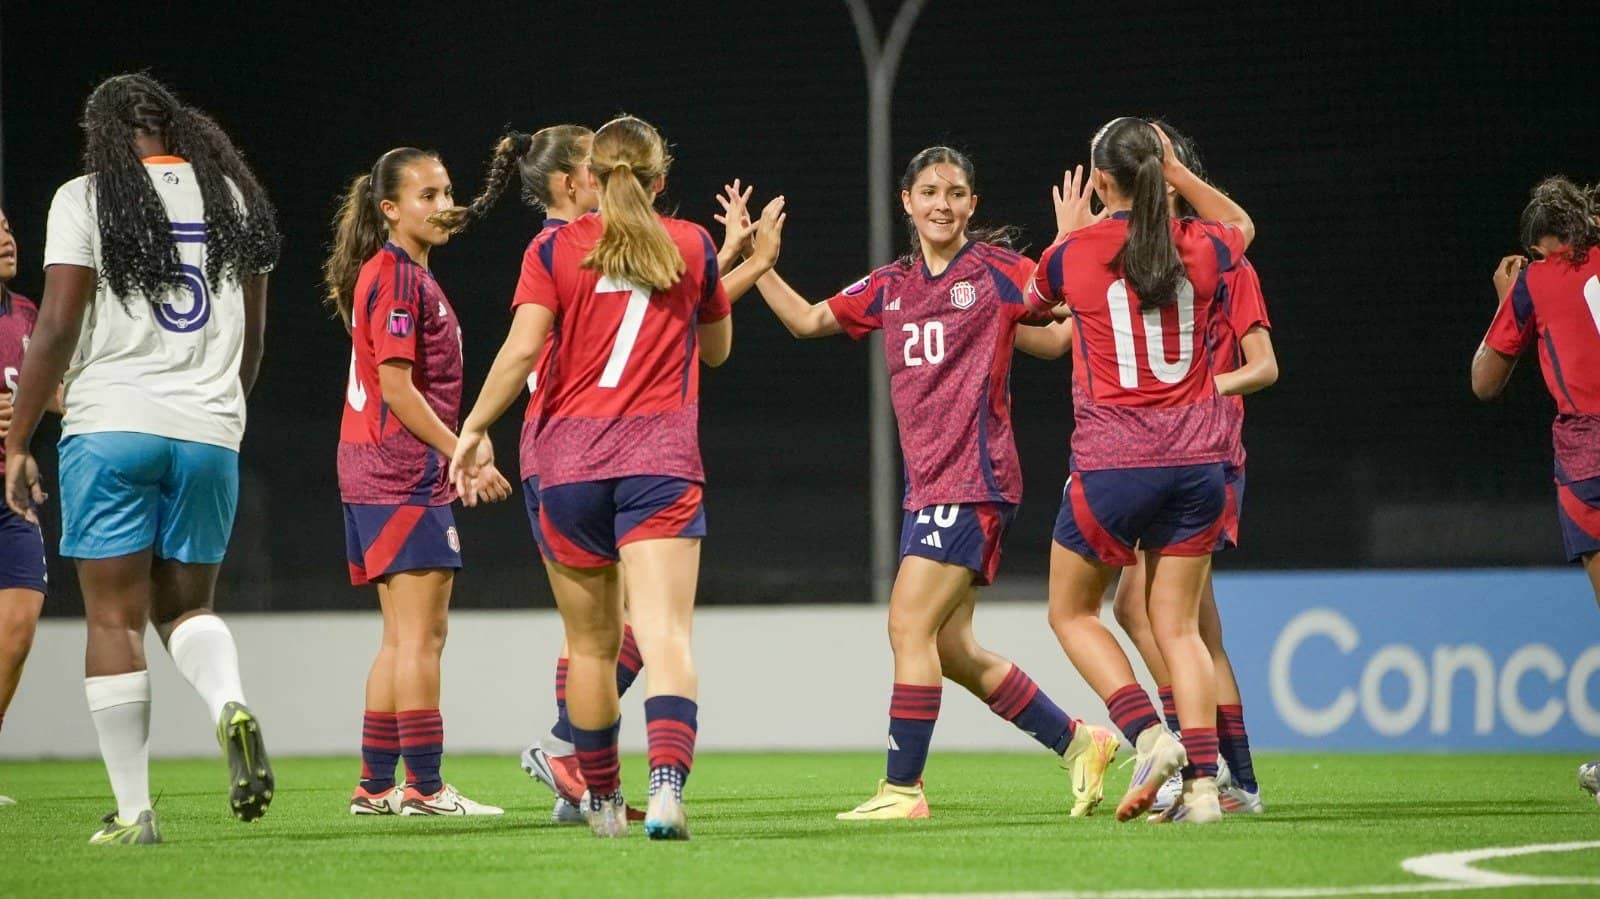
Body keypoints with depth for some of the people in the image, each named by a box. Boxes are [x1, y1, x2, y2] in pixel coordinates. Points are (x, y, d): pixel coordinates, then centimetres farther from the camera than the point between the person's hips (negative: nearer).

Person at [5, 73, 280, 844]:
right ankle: (230, 703, -18)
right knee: (185, 604, 15)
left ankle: (133, 810, -1)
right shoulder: (234, 199, 11)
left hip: (110, 427, -4)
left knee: (114, 617, 1)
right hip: (210, 433, 4)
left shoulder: (87, 199, -2)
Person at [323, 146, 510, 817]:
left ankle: (375, 785, 14)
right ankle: (423, 785, -10)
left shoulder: (390, 274, 18)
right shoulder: (399, 278, -13)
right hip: (407, 471, -10)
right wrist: (464, 456, -17)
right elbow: (397, 387, -18)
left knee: (403, 637, 12)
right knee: (421, 633, -9)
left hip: (379, 476, 10)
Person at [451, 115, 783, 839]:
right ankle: (667, 788, -34)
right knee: (665, 635, -13)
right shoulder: (691, 246, 7)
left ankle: (603, 800, 26)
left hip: (569, 459, 1)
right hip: (661, 459, -1)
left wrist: (475, 428, 1)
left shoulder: (557, 250, 2)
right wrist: (752, 267, 34)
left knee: (591, 645, 15)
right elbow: (715, 348, 21)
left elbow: (522, 348, -8)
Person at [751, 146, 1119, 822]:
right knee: (952, 649, 8)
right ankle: (1078, 742, 19)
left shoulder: (995, 270, -3)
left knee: (910, 626, -11)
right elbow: (809, 320, 20)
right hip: (927, 482, 7)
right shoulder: (890, 287, 15)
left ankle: (902, 787, -7)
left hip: (974, 480, -7)